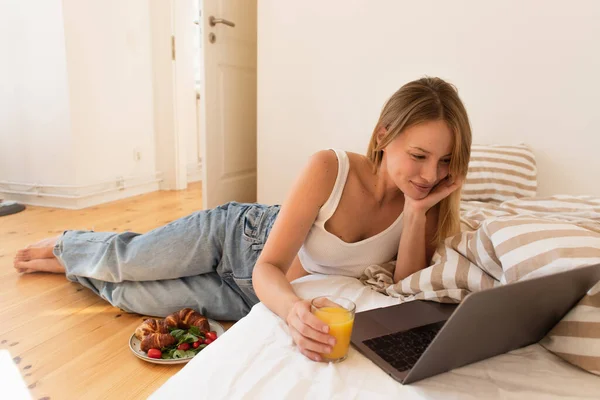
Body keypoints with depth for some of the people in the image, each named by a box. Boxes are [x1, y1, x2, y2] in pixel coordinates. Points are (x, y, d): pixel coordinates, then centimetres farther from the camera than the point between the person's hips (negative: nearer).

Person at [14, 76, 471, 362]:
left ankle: (69, 264, 43)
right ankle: (65, 245, 48)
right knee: (126, 260, 7)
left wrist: (417, 214, -34)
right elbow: (267, 269, -31)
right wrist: (293, 309, -52)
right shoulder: (329, 168, -31)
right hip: (240, 234, -3)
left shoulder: (423, 199, -18)